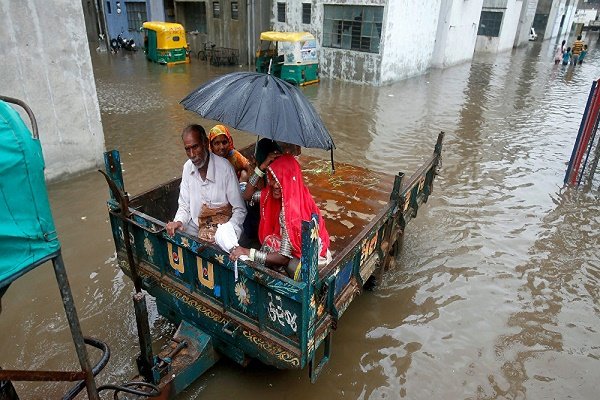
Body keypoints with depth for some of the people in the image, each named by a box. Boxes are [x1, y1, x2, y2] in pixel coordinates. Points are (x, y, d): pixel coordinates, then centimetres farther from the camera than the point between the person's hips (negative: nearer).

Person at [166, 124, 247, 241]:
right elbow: (184, 205, 8)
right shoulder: (187, 167, 0)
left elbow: (240, 210, -13)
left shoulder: (224, 168, -18)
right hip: (196, 226, 5)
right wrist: (178, 221, -13)